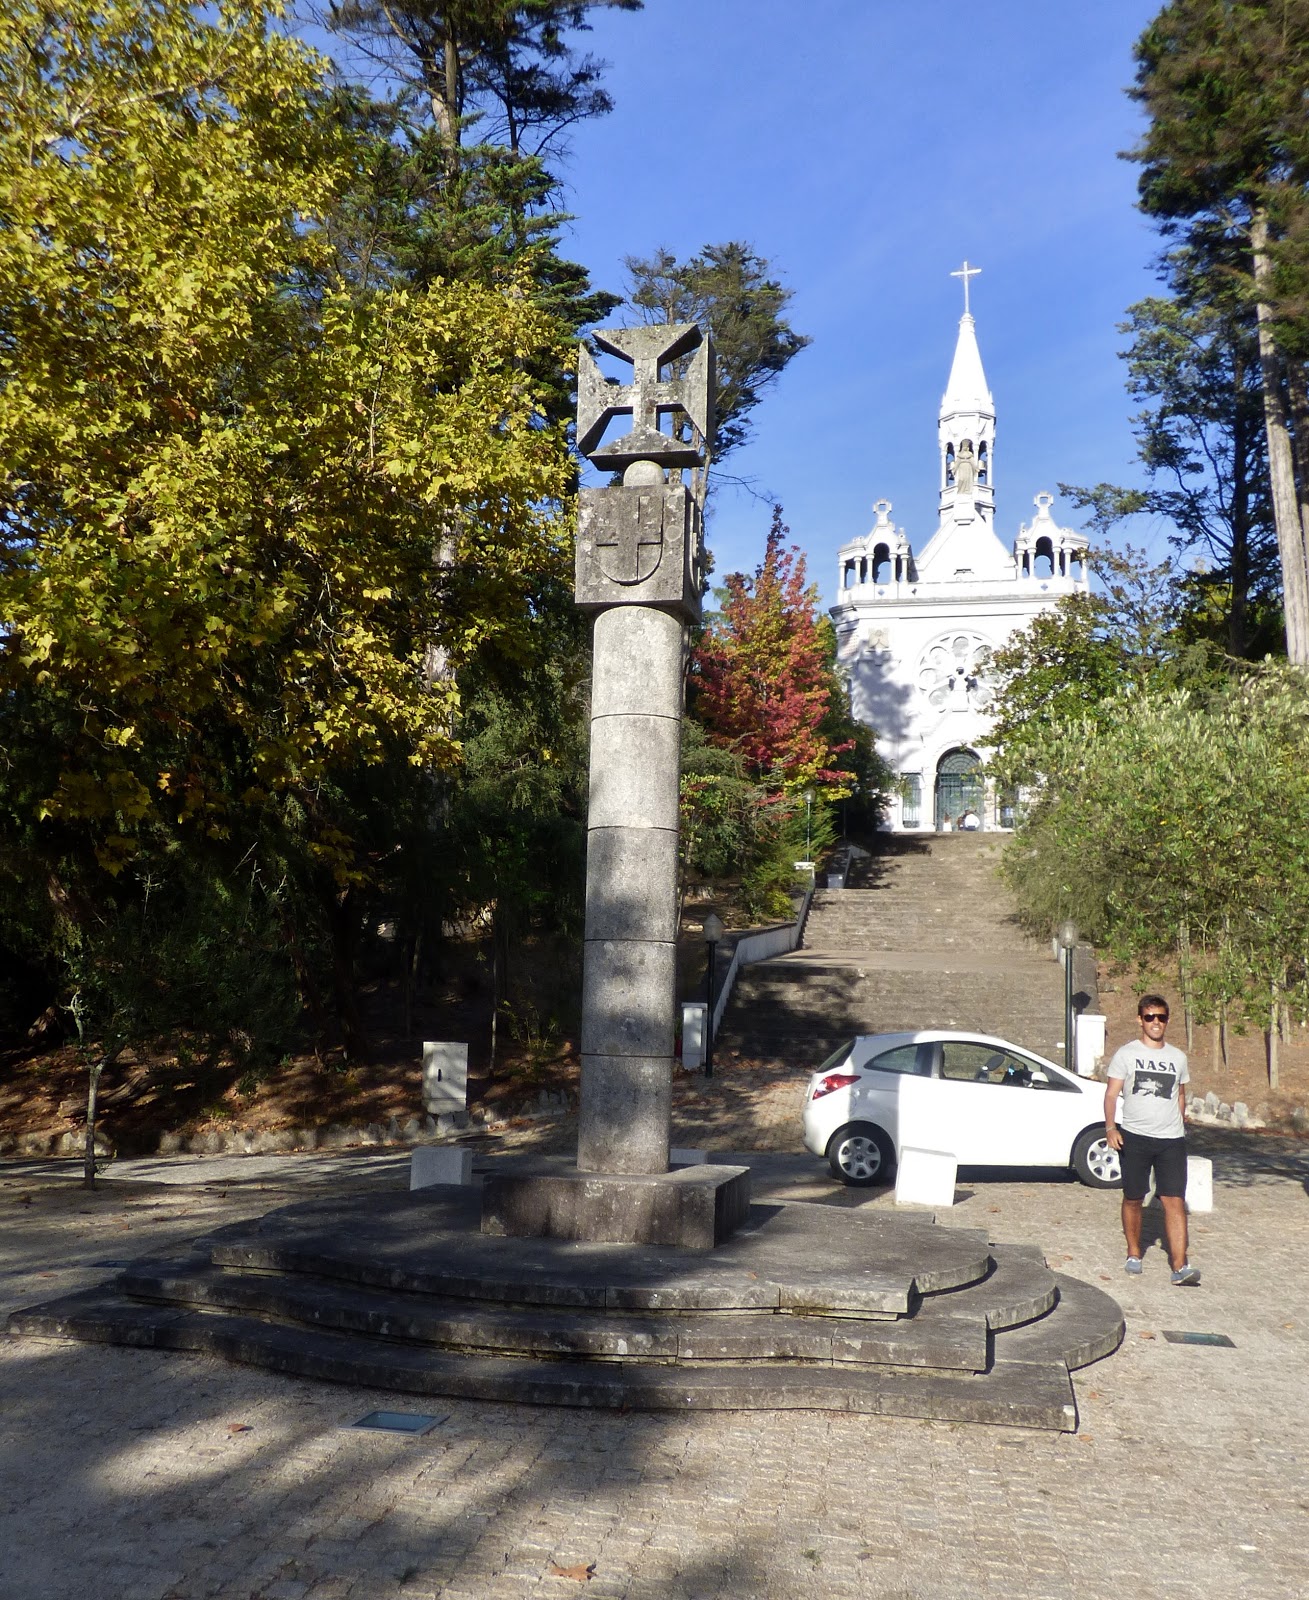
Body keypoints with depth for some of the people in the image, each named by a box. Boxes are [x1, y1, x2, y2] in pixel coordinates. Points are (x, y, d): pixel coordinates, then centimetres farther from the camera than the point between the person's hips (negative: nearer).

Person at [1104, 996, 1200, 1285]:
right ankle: (1133, 1253, 25)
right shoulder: (1126, 1054, 1)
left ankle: (1180, 1266, -13)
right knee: (1133, 1199, 8)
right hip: (1134, 1137, -1)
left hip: (1171, 1139, 1)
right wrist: (1110, 1127, -16)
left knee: (1174, 1200, -9)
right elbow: (1111, 1094, -3)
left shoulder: (1177, 1057, 11)